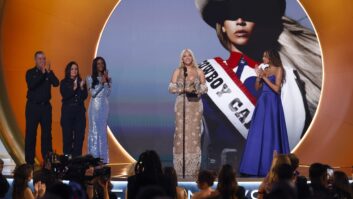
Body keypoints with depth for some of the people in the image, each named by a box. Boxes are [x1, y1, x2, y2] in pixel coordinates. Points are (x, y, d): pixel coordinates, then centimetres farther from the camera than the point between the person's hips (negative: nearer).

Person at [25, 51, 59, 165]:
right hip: (33, 106, -3)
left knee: (47, 133, 3)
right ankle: (29, 161, 3)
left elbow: (56, 83, -8)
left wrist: (49, 72, -19)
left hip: (46, 106, 3)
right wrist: (42, 73, -20)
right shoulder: (30, 73, 1)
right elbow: (31, 85, -17)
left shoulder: (48, 73, 9)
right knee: (31, 134, -2)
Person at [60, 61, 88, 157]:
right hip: (67, 111, -2)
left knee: (79, 135, -1)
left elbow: (85, 96, 3)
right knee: (67, 136, -3)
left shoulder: (81, 82, 10)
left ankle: (77, 156, 4)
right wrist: (74, 88, -21)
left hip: (79, 111, 3)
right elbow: (64, 95, -10)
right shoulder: (64, 83, 3)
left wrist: (82, 87, -14)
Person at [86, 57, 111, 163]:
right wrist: (101, 83, -12)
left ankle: (103, 157, 5)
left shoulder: (108, 78, 8)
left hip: (104, 106, 1)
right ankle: (93, 156, 1)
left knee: (103, 131, 2)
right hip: (94, 106, -1)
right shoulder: (90, 78, 4)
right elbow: (93, 93, -5)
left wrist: (106, 81, -11)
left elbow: (108, 93, -2)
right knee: (94, 130, -1)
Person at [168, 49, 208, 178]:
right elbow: (171, 88, 0)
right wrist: (184, 89, -14)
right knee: (181, 132, -5)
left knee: (194, 132, -2)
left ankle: (193, 167, 3)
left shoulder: (199, 72, 7)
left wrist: (196, 90, -12)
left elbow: (205, 88, 6)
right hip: (182, 104, -1)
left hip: (195, 105, 1)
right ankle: (180, 167, -1)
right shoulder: (177, 72, 5)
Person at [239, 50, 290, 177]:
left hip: (272, 103, -7)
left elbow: (276, 88, -14)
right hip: (262, 102, 7)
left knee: (270, 133, -6)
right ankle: (258, 164, 10)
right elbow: (257, 87, 12)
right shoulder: (265, 70, 14)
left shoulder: (278, 70, -5)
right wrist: (258, 76, -2)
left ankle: (272, 166, -1)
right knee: (258, 133, 5)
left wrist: (264, 77, -12)